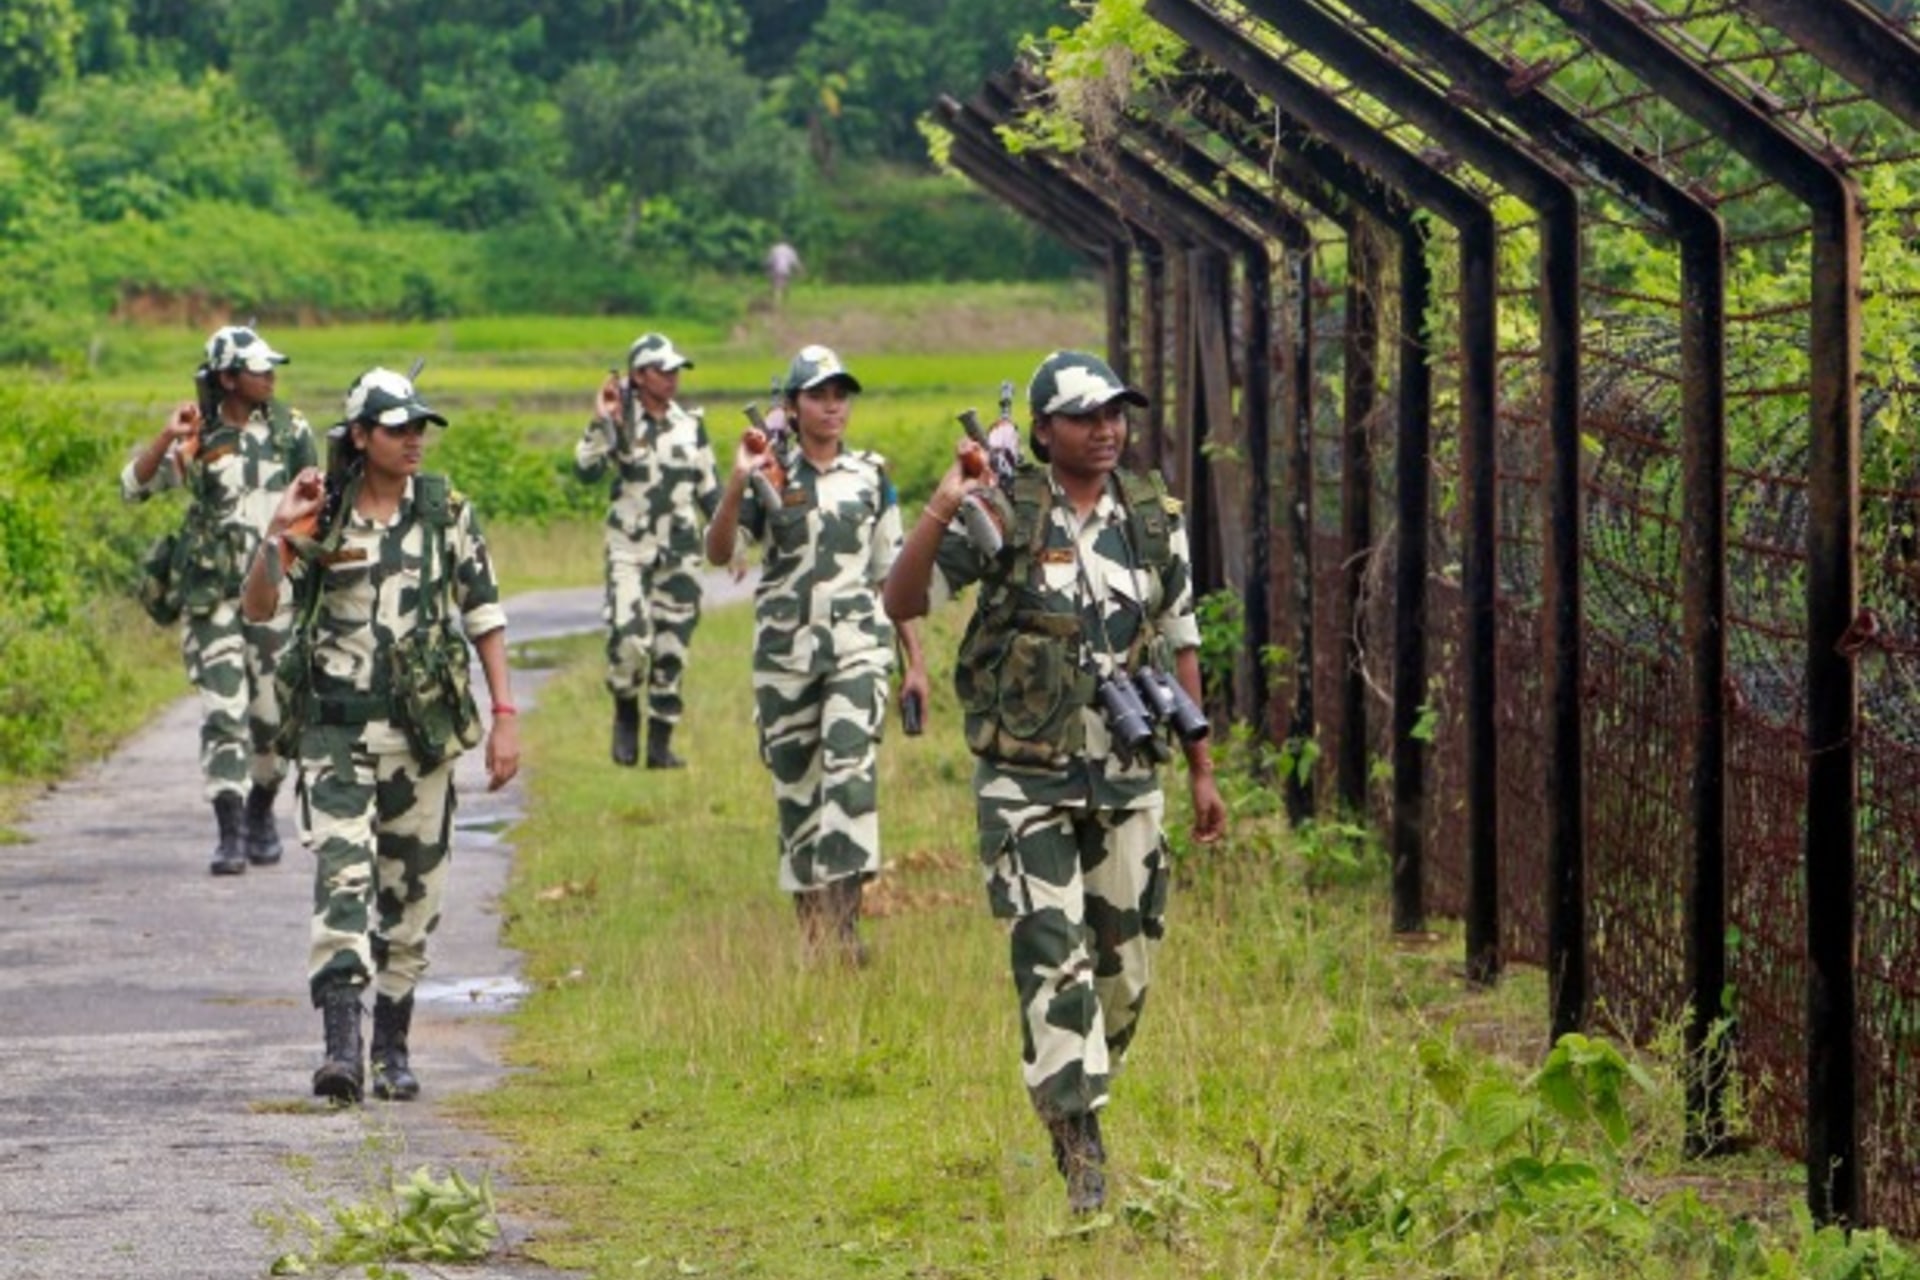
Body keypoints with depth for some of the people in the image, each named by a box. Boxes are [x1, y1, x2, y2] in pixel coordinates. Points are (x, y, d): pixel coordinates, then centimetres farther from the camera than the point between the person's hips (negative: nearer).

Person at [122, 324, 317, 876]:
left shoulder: (290, 429, 3)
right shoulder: (197, 438, -1)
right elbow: (133, 486, -9)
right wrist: (167, 438, -23)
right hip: (212, 596, -2)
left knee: (273, 714, 6)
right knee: (223, 712, -9)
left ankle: (261, 814, 28)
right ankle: (230, 833, -9)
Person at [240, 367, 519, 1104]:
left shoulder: (445, 512, 2)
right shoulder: (319, 517, -1)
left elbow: (484, 616, 4)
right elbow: (257, 608, -5)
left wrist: (504, 716, -1)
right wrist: (278, 533, -22)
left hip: (423, 730, 2)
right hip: (337, 729, -2)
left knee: (412, 891, 8)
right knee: (342, 878, -16)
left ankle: (393, 1049, 21)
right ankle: (341, 1047, -24)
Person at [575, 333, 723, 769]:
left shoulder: (691, 426, 8)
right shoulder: (618, 422, -3)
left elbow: (710, 490, 16)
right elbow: (586, 470, -17)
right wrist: (600, 422, -26)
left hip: (679, 552, 4)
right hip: (630, 548, -4)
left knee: (672, 649, 3)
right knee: (629, 639, -18)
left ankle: (661, 742, 13)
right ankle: (626, 714, 8)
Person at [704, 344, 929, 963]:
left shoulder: (872, 476, 9)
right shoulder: (770, 479, 4)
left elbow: (894, 573, 13)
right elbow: (718, 552, -9)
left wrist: (915, 659, 11)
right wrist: (737, 484, -24)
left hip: (857, 646, -1)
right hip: (785, 653, 1)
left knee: (850, 769, -20)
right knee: (795, 789, 5)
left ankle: (844, 917, -24)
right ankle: (811, 925, 15)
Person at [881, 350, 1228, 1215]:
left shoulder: (1154, 517, 5)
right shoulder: (1003, 516, -8)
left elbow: (1179, 646, 13)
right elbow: (902, 602, -15)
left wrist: (1203, 769, 13)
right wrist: (941, 509, -29)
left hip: (1127, 778, 4)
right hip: (1027, 780, -4)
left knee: (1125, 962, 9)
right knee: (1053, 959, -10)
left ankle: (1074, 1099, 29)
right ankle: (1080, 1153, -8)